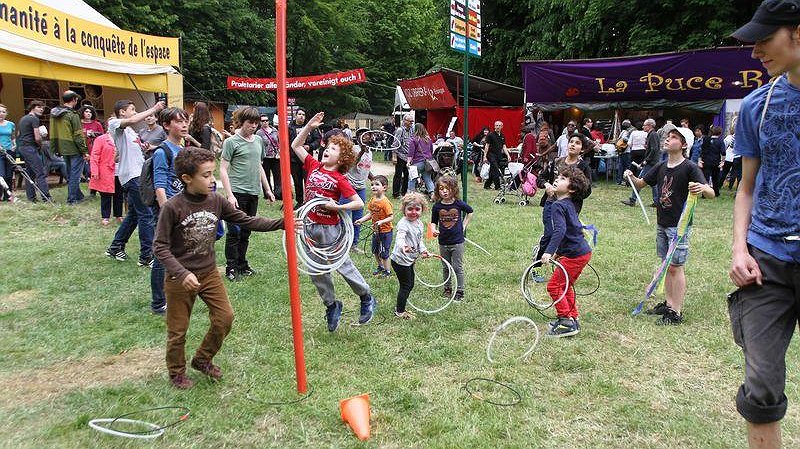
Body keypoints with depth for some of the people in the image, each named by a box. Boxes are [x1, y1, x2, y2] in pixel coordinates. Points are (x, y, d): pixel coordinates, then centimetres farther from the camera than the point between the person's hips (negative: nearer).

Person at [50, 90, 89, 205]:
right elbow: (78, 136, -17)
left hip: (63, 149, 8)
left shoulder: (54, 114, 8)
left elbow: (53, 134, 13)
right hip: (75, 150, -8)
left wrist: (54, 149, 19)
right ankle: (72, 199, 4)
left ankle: (79, 196, 27)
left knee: (70, 174, 17)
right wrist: (85, 151, -13)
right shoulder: (73, 115, -16)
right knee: (75, 175, 0)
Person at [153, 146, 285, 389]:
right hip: (180, 278, -4)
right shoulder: (172, 207, -20)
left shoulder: (216, 202, -6)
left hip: (209, 272, 5)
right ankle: (177, 372, 34)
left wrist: (280, 223, -12)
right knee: (178, 329, 9)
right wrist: (182, 273, -27)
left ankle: (203, 359, 30)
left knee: (225, 317, 5)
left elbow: (247, 221, -3)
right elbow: (160, 246, -17)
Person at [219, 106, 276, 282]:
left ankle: (242, 264, 23)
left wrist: (267, 189, 20)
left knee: (246, 232, 13)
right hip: (237, 193, -6)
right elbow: (223, 170, -8)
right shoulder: (231, 142, -6)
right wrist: (229, 195, -15)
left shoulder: (258, 140, 13)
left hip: (253, 193, 6)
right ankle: (231, 267, 8)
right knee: (234, 232, -1)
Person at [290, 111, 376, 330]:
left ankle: (367, 299, 23)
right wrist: (309, 126, 2)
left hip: (329, 228, -6)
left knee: (343, 265, 4)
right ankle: (332, 306, 29)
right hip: (309, 226, 6)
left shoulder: (339, 179, -11)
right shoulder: (314, 166, 5)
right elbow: (296, 146, 11)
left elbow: (359, 203, -14)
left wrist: (336, 206, -22)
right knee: (317, 271, 13)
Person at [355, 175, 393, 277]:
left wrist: (381, 222, -35)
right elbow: (370, 214, 7)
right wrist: (361, 220, -6)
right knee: (375, 250, 19)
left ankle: (387, 270, 20)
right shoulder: (373, 200, 0)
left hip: (385, 231, -8)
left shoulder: (385, 202, -23)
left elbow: (390, 217, -22)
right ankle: (380, 266, 40)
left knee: (383, 253, 1)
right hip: (376, 231, 8)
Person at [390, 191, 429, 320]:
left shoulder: (420, 224, 4)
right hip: (400, 260, -9)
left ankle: (399, 307, 35)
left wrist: (422, 250, 0)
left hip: (410, 260, 9)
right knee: (405, 286, 1)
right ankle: (400, 311, 17)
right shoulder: (403, 224, -24)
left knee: (410, 284, 18)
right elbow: (399, 238, -42)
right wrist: (403, 246, -63)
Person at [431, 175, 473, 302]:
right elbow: (434, 222, 4)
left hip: (457, 241, -2)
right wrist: (434, 230, -16)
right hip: (443, 242, 2)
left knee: (458, 267, 3)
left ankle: (459, 291, 14)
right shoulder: (437, 206, -6)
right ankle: (447, 288, 31)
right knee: (445, 267, 16)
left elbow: (470, 212, 10)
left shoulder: (459, 204, -9)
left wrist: (464, 226, 5)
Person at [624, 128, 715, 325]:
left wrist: (702, 188, -42)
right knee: (667, 265, 14)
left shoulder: (689, 168, -13)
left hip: (679, 225, -7)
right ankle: (668, 303, 26)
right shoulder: (661, 166, 7)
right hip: (662, 224, 7)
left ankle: (677, 312, 4)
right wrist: (631, 177, -6)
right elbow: (641, 183, 15)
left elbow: (711, 193, -19)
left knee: (675, 267, -4)